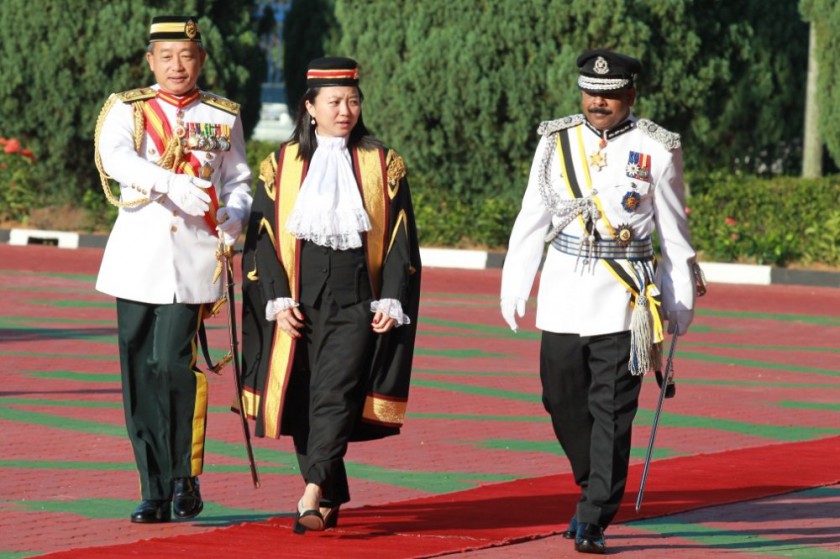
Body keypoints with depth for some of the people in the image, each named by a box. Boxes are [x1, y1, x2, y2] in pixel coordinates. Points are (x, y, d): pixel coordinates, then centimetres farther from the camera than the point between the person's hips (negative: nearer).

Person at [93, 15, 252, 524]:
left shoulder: (223, 117, 10)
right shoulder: (126, 110, 5)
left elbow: (239, 181, 16)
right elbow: (114, 158, -14)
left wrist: (234, 218, -7)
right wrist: (173, 185, -29)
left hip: (194, 257, -1)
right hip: (138, 255, 1)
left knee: (173, 362, -15)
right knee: (139, 376, 1)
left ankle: (187, 476, 3)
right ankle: (155, 493, 10)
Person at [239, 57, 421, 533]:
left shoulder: (383, 166, 6)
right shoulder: (282, 166, 6)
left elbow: (400, 240, 5)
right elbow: (262, 237, 4)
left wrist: (390, 301, -5)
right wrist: (278, 299, -6)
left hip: (356, 298, -2)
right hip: (299, 298, 2)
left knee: (335, 393, -16)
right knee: (303, 401, 4)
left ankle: (313, 495, -25)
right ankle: (332, 499, 16)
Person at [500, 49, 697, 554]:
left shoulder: (657, 150, 0)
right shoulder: (557, 142, 6)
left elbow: (674, 233, 5)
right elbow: (531, 221, 11)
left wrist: (680, 303, 6)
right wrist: (514, 288, 8)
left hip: (624, 301, -3)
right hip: (563, 295, 3)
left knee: (612, 413, -6)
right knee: (563, 402, 8)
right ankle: (595, 489, 31)